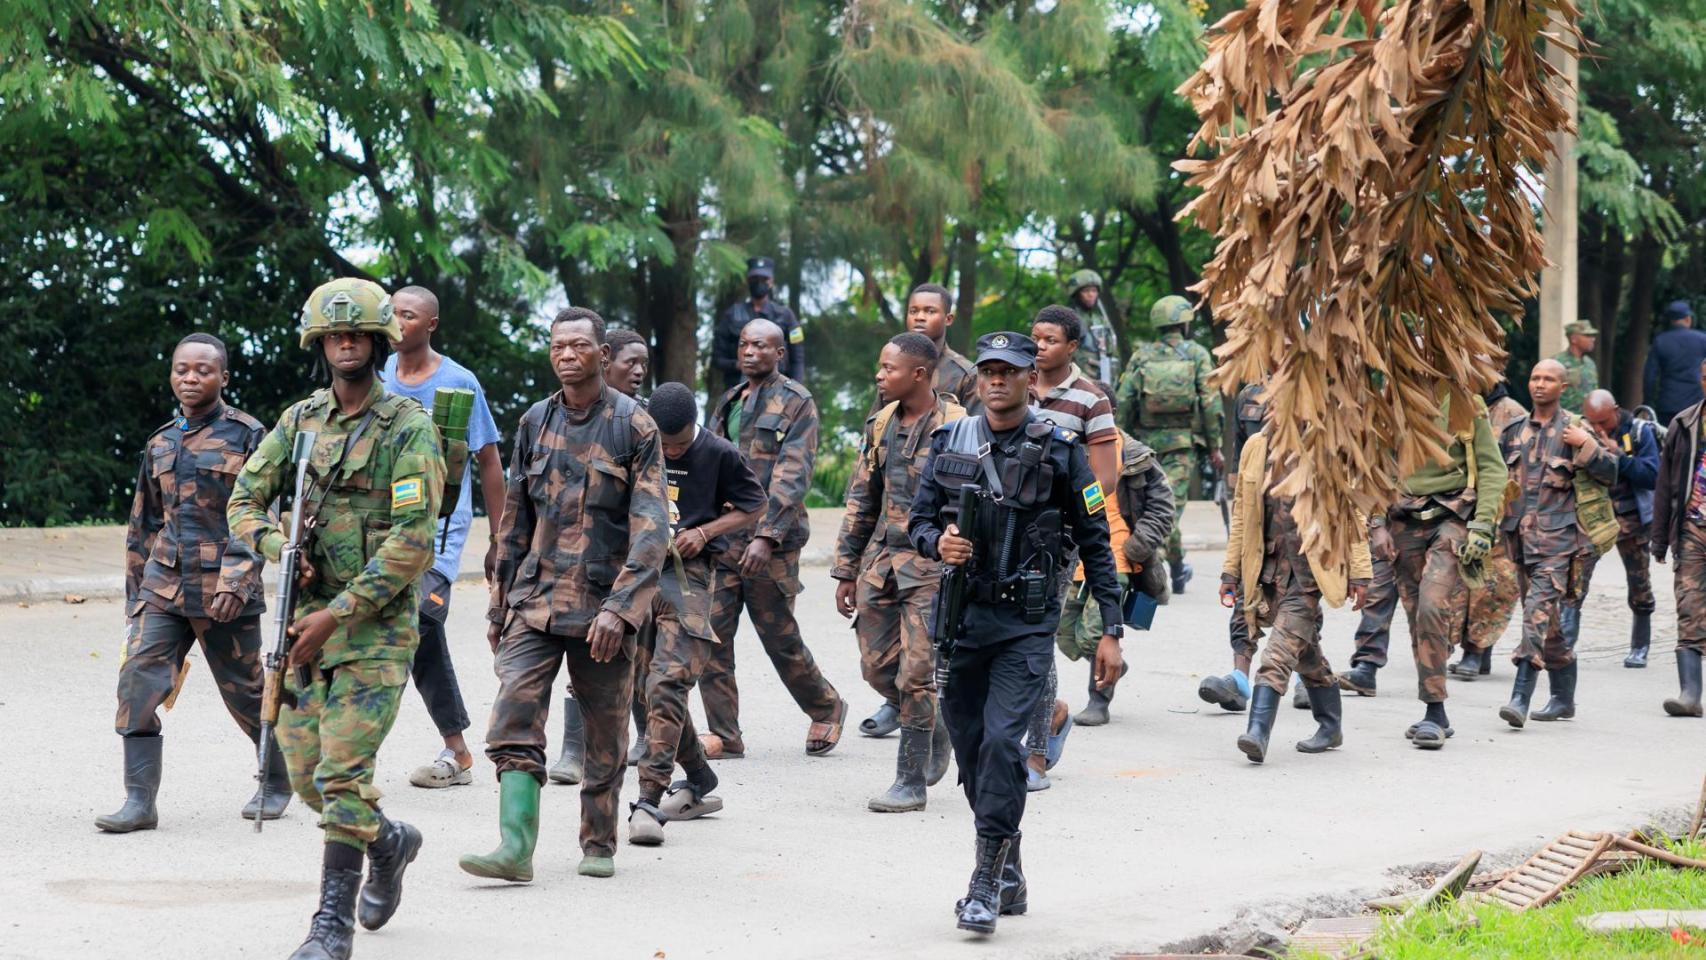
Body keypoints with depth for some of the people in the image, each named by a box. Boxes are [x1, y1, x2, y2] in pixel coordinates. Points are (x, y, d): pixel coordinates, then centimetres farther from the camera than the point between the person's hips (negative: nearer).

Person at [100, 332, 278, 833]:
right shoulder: (160, 443, 13)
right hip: (164, 586, 4)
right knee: (137, 680, -11)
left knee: (245, 692, 6)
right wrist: (134, 592, 18)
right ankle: (140, 801, -11)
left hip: (225, 590, -4)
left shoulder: (247, 436, -3)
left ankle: (279, 782, 29)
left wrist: (237, 578, -20)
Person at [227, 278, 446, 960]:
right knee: (306, 772, 10)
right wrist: (282, 549, -8)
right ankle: (388, 841, 36)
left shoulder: (409, 428, -8)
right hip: (307, 620, 6)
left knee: (342, 771, -11)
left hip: (376, 626, -6)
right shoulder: (300, 421, 10)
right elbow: (244, 502, 14)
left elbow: (413, 542, -15)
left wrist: (339, 613, -18)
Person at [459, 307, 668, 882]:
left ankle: (599, 845, 21)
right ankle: (516, 846, -17)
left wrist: (620, 607, -21)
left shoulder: (634, 427, -4)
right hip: (535, 599, 3)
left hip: (604, 605, -3)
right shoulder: (535, 423, 9)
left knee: (605, 735, 7)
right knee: (514, 716, -12)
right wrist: (499, 604, 16)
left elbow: (651, 529, -10)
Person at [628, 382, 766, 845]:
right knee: (646, 687, 10)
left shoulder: (719, 455, -3)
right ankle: (699, 784, 27)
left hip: (687, 576, -4)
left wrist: (704, 532, -5)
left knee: (666, 684, -17)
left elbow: (753, 507, 9)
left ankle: (649, 802, -21)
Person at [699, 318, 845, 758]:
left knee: (779, 637, 4)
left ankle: (826, 708, 27)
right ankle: (723, 735, 3)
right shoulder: (728, 401, 16)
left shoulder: (796, 403, -5)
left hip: (769, 540, -6)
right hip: (720, 535, 6)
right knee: (711, 632, -3)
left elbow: (792, 476, -14)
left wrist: (767, 536, -24)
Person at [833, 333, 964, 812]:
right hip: (881, 559, 7)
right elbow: (861, 499, 15)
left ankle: (911, 782, 1)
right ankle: (935, 729, 32)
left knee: (915, 675, -7)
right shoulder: (881, 425, 9)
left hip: (931, 566, -7)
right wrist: (846, 568, 14)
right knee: (877, 667, 8)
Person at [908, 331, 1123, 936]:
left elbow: (1095, 543, 2)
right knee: (969, 748, 8)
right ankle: (1009, 874, 24)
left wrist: (1110, 631, -1)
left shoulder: (1058, 451, -1)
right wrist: (938, 542, -12)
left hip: (1026, 621, -4)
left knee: (1001, 740, -16)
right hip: (960, 617, 4)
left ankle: (987, 885, -11)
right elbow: (918, 521, 13)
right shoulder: (948, 444, 7)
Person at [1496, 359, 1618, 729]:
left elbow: (1610, 473, -1)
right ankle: (1563, 698, 23)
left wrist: (1587, 446, -15)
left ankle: (1521, 697, -24)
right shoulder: (1514, 431, 14)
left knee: (1539, 609, -17)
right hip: (1520, 533, 5)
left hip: (1558, 535, -5)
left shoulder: (1573, 430, 1)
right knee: (1547, 618, 12)